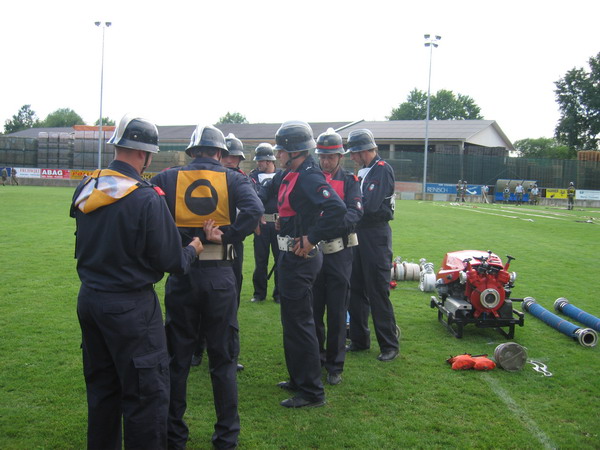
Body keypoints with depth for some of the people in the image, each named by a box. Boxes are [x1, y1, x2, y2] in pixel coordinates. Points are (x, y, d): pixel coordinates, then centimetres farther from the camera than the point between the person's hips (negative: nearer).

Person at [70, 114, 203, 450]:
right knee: (147, 394, 4)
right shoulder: (147, 198, -20)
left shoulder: (85, 189, 1)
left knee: (102, 387, 21)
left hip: (89, 298, 8)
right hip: (130, 306, -8)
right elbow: (172, 262, -14)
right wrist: (193, 250, 6)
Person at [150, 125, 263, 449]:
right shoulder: (232, 179, 1)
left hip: (180, 274, 1)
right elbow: (254, 209, -18)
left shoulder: (168, 178, 3)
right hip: (220, 276, -1)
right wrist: (226, 236, -14)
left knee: (177, 359, 14)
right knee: (223, 360, 12)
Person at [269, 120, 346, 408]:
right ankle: (299, 379, 34)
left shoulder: (308, 177, -20)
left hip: (300, 258, -10)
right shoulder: (290, 176, 11)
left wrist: (312, 239, -25)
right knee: (292, 321, 19)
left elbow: (336, 208, -32)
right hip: (291, 256, 10)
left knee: (299, 323, -4)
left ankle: (311, 392, 7)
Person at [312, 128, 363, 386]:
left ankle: (335, 366, 13)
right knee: (313, 310, 9)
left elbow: (355, 213, -12)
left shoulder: (349, 181, 3)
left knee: (337, 312, 3)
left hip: (339, 252, -2)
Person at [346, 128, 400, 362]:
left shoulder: (383, 170, -13)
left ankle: (390, 345, 8)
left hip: (375, 237, -9)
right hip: (358, 233, 9)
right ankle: (359, 340, 24)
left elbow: (370, 205, -23)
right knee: (356, 290, 13)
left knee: (378, 292, -4)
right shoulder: (363, 170, 13)